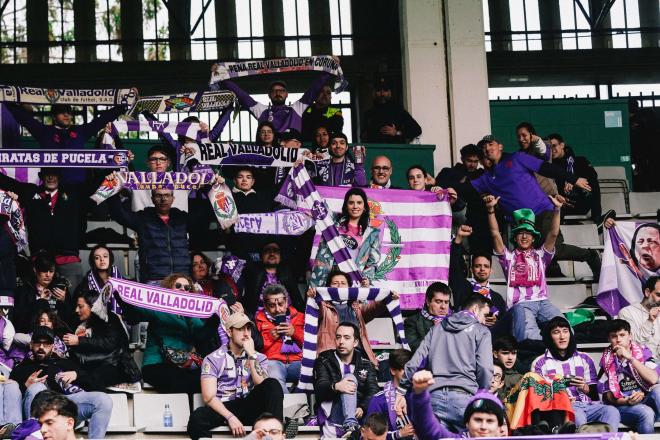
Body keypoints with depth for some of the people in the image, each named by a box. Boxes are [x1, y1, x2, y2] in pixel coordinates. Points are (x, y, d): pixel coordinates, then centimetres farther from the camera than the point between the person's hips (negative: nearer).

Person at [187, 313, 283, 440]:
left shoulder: (259, 358, 13)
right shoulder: (213, 359, 4)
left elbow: (263, 386, -6)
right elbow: (209, 397, -7)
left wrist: (252, 355, -10)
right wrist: (230, 417, -21)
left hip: (250, 408, 2)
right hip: (223, 409, -2)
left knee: (273, 385, -24)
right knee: (197, 418, -35)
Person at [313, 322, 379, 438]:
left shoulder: (365, 365, 18)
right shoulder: (324, 361, 13)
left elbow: (373, 391, 2)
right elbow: (319, 388, -5)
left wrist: (362, 408, -19)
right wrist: (335, 387, -30)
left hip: (356, 413, 2)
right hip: (331, 413, -2)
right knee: (350, 378, -25)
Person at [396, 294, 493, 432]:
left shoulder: (437, 328, 21)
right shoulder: (481, 331, 8)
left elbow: (414, 363, 14)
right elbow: (485, 369, -4)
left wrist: (402, 391, 16)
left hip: (435, 395, 4)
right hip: (463, 395, -4)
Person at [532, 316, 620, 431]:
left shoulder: (584, 359, 22)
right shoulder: (540, 363, 14)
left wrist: (584, 388, -4)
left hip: (588, 405, 3)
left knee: (612, 411, -30)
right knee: (578, 415, -39)